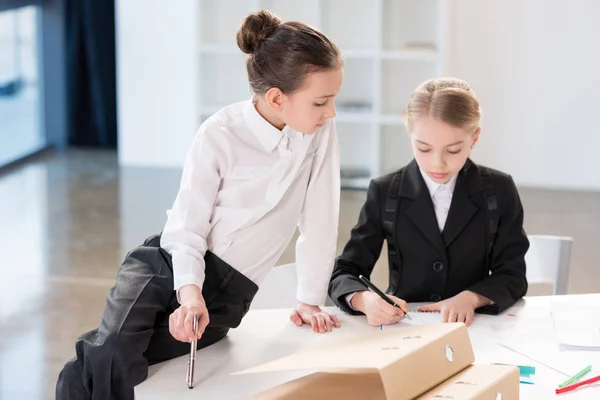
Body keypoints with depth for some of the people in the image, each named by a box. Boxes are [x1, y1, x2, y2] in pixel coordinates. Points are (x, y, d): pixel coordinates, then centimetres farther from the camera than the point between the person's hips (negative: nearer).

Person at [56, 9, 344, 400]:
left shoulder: (322, 130, -6)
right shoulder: (220, 135, -12)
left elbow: (319, 221, 2)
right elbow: (188, 227, -11)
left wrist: (311, 300, 4)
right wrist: (189, 292, -28)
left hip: (225, 294, 2)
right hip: (167, 264, -1)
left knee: (117, 365, -22)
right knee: (107, 357, -28)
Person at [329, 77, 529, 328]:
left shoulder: (499, 191, 1)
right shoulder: (385, 193, -1)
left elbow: (512, 275, 2)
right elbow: (343, 273, -2)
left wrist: (470, 298, -19)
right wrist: (366, 300, -25)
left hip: (471, 328, 1)